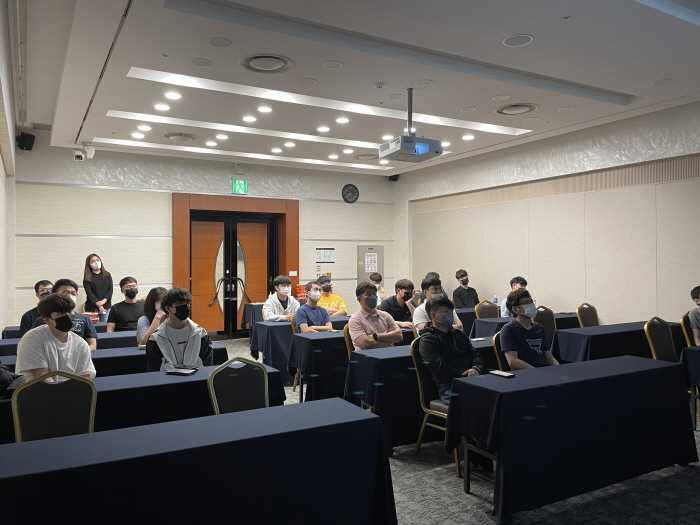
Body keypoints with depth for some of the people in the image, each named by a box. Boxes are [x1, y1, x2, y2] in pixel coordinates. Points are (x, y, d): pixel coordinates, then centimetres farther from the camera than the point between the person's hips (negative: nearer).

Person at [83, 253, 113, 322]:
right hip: (92, 307, -2)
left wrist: (104, 300, -12)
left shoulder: (107, 274, 10)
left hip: (106, 306, 2)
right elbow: (88, 292, -5)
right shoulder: (87, 277, 3)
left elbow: (111, 289, 4)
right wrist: (98, 304, -16)